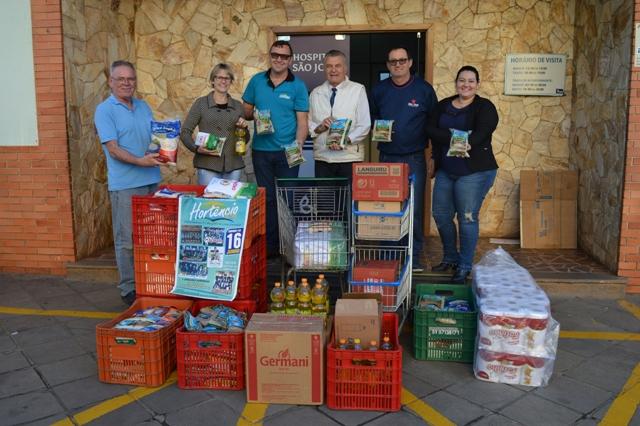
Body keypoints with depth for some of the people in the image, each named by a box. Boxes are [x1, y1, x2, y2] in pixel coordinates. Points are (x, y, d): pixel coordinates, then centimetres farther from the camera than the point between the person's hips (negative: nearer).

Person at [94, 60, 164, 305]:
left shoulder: (144, 107, 15)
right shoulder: (104, 110, -4)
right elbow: (113, 149, -13)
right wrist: (140, 161, -26)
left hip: (151, 180, 6)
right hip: (125, 184, -6)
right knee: (128, 239, -1)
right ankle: (128, 289, 10)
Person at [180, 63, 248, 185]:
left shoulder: (238, 106, 10)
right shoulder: (201, 103, 2)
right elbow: (185, 132, 2)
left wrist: (244, 128, -4)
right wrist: (196, 148, -14)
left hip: (233, 166, 3)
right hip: (208, 166, -3)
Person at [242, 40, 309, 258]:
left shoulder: (298, 86, -1)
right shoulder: (257, 81, 6)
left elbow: (302, 121, -5)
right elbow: (246, 111, 13)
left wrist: (298, 145, -21)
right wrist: (253, 114, -11)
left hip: (287, 151, -2)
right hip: (261, 150, 2)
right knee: (267, 197, 8)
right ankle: (269, 245, 17)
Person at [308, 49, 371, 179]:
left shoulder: (358, 90, 1)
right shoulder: (316, 93, 11)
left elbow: (364, 125, -4)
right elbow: (308, 125, 10)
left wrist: (346, 139, -18)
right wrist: (320, 127, -11)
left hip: (350, 158, -2)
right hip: (322, 158, 3)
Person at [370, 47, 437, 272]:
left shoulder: (424, 89, 1)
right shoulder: (379, 90, 7)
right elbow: (371, 117, 19)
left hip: (414, 159, -2)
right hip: (387, 158, 2)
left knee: (414, 209, -1)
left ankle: (415, 257, 9)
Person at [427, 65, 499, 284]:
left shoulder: (485, 107, -2)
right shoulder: (443, 105, 11)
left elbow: (482, 132, -19)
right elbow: (432, 130, -2)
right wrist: (453, 138, -16)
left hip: (474, 171, -5)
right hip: (445, 170, 5)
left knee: (467, 218, -3)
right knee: (441, 214, 10)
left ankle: (464, 267, 10)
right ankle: (450, 258, 30)